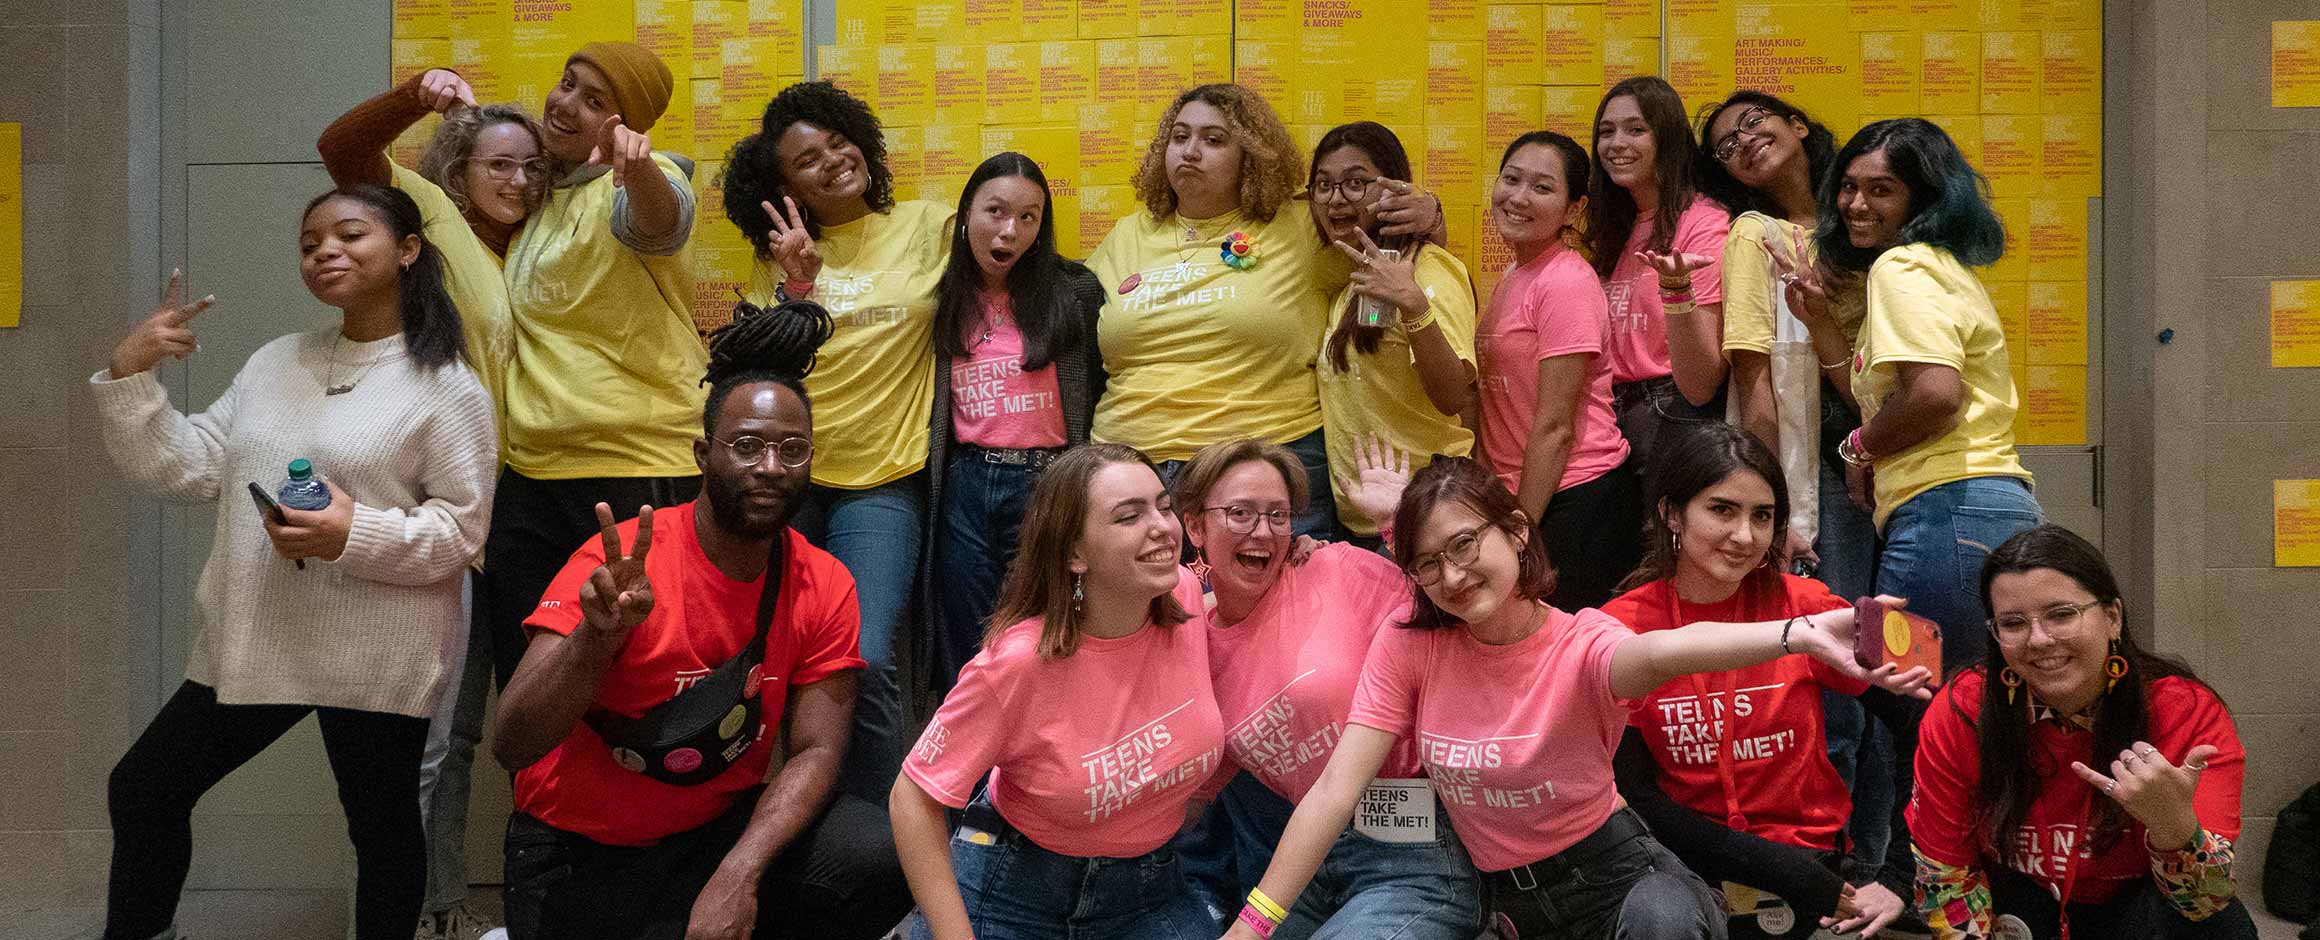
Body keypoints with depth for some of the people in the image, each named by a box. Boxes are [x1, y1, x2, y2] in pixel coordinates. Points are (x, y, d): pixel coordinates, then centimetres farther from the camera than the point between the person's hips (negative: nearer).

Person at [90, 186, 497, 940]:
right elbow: (183, 470, 8)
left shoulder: (446, 386, -7)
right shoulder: (274, 363, 12)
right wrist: (129, 375, -2)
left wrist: (357, 535, -25)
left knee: (382, 826, 6)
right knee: (142, 788, 13)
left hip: (376, 658, -6)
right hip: (254, 640, 6)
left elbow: (462, 527, -12)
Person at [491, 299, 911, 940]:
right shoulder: (619, 567, -18)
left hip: (717, 829, 3)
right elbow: (512, 747, -24)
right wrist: (597, 635, -43)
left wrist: (740, 872, -25)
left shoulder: (824, 588, -6)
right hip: (580, 853, -2)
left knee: (878, 859, -21)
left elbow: (815, 752, -8)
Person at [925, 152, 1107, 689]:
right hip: (964, 488, 3)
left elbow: (1103, 388, 0)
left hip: (1048, 484, -2)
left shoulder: (1074, 291, 0)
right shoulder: (943, 301, 8)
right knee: (964, 652, 11)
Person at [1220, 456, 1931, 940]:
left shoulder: (1582, 644, -16)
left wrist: (1798, 633, -64)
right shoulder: (1408, 647, -7)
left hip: (1613, 868, -6)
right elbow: (1335, 792, -12)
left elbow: (1663, 652, -41)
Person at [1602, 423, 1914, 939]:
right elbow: (1635, 795, -7)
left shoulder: (1804, 607, -3)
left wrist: (1899, 878, -3)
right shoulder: (1621, 629, -4)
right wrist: (1785, 871, -15)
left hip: (1808, 853, 2)